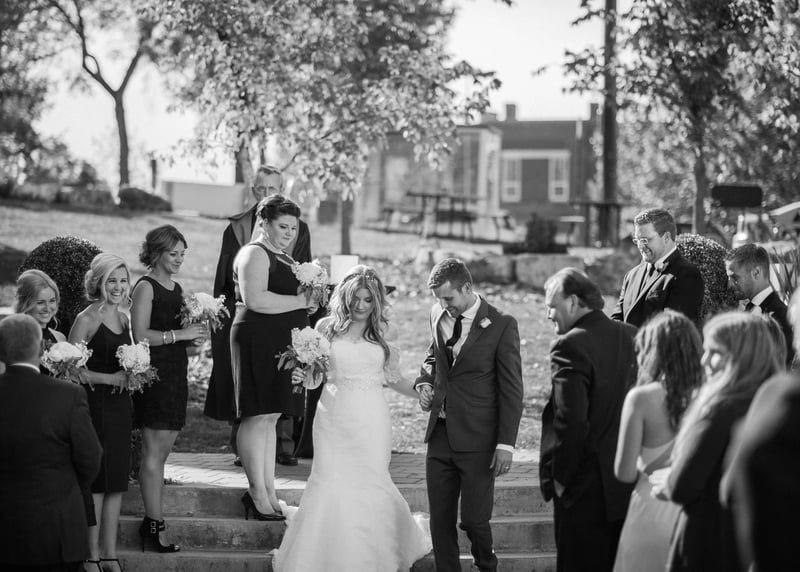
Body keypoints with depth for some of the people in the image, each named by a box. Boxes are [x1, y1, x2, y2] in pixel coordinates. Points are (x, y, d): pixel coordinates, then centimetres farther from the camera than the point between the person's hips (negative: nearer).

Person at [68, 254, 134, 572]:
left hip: (120, 405, 7)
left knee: (117, 480, 9)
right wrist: (110, 378, -16)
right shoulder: (87, 319, -10)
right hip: (94, 405, -7)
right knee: (96, 482, -2)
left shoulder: (123, 318, 11)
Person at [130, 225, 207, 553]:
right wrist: (179, 334, -17)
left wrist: (192, 338, 4)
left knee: (163, 450, 10)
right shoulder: (145, 287, -8)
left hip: (176, 372, 8)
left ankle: (152, 521, 15)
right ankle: (153, 524, -3)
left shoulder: (176, 288, 16)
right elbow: (140, 336, -16)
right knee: (154, 450, -6)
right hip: (154, 374, -8)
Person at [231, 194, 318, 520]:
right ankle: (257, 493, -7)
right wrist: (301, 302, -14)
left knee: (270, 417, 9)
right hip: (259, 341, -10)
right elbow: (255, 300, -21)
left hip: (281, 345, 10)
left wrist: (308, 303, 11)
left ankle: (268, 491, 11)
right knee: (258, 416, -9)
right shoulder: (255, 254, -7)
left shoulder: (284, 259, 23)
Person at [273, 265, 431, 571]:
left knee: (369, 485, -3)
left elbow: (392, 377, 13)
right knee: (331, 485, -4)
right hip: (334, 418, 0)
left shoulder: (385, 332, 4)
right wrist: (301, 376, -12)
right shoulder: (326, 327, 3)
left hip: (371, 420, 0)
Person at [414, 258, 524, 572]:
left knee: (474, 519, -2)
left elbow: (511, 390, -8)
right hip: (440, 436, 5)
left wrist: (506, 443, -12)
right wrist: (425, 381, 5)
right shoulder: (438, 314, 6)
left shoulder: (501, 325, -10)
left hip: (477, 440, -5)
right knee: (440, 519, 6)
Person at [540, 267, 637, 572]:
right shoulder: (632, 336, 5)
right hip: (629, 482, 7)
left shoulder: (570, 346, -17)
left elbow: (571, 420, -24)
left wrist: (560, 476, -12)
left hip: (586, 488, -7)